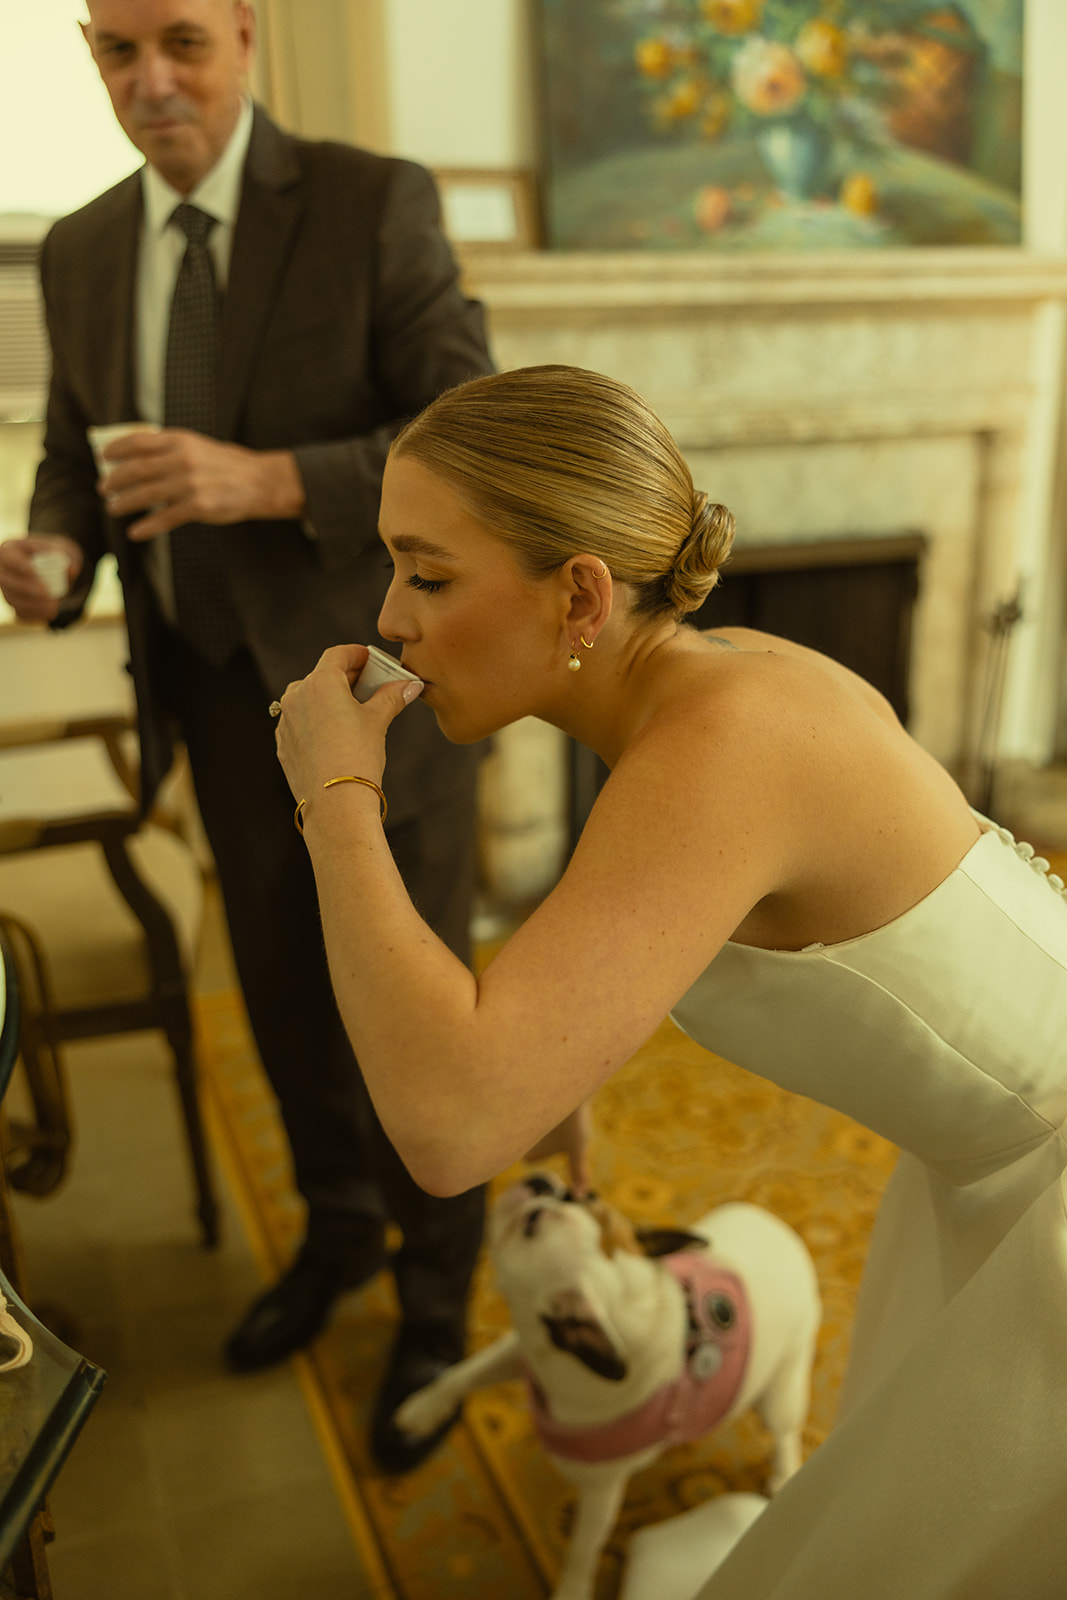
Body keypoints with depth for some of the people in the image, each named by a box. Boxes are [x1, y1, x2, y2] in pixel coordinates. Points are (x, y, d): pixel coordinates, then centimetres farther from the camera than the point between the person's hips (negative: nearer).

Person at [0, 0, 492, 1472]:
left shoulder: (376, 202, -9)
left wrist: (267, 480, -30)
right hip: (221, 687, 5)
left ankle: (435, 1299, 31)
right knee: (285, 991, 17)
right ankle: (339, 1229, 44)